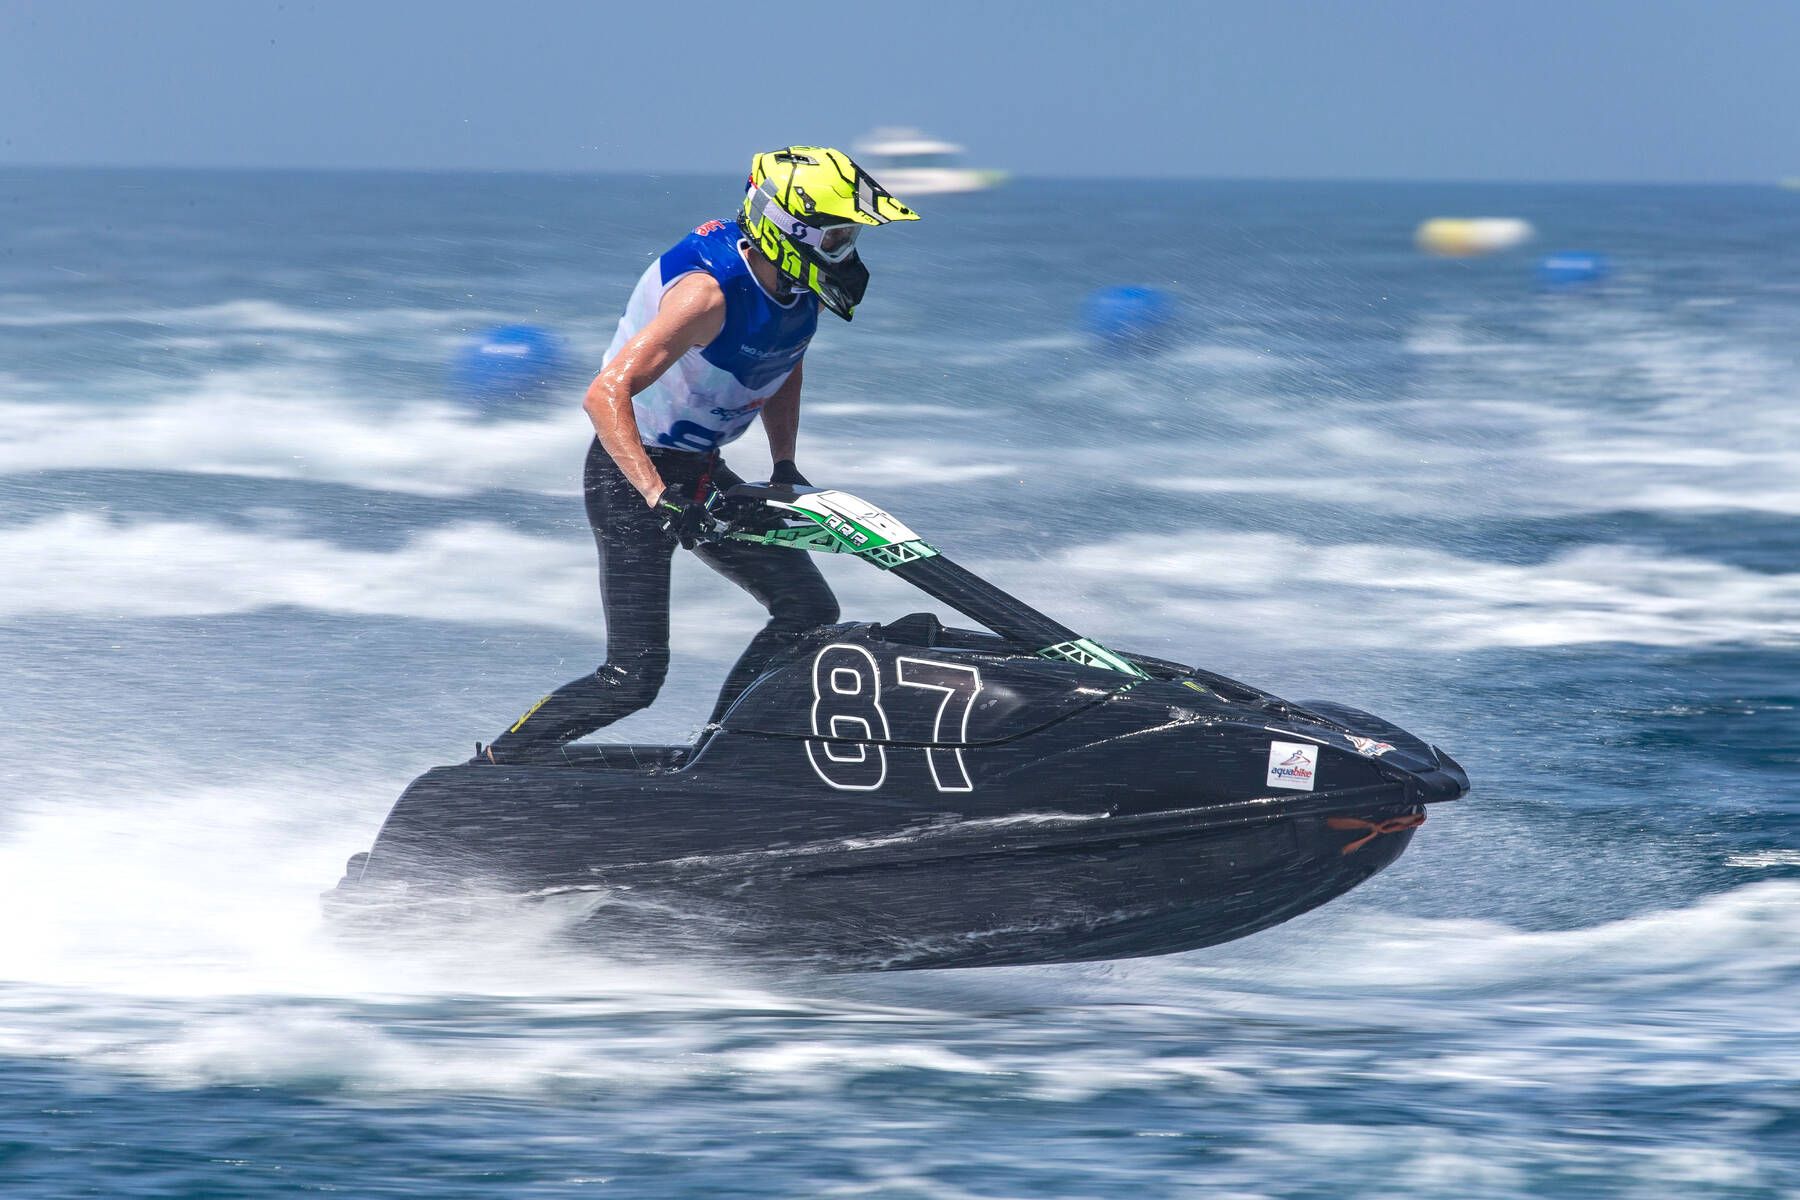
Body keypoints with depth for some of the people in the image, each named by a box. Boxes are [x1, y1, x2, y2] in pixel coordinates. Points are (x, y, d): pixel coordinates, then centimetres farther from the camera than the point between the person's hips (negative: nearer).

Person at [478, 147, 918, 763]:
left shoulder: (798, 287, -5)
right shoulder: (711, 290, -29)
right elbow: (606, 395, -35)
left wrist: (785, 465, 10)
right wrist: (659, 497, -42)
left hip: (703, 474, 8)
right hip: (630, 475, -8)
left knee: (809, 612, 4)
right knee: (633, 676, -13)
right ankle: (489, 769, 0)